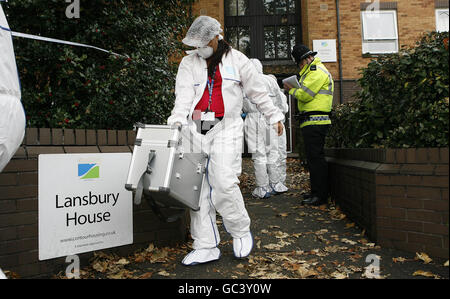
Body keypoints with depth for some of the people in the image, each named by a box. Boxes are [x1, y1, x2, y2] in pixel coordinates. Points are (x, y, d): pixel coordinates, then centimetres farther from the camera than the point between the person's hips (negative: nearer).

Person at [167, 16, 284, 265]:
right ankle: (206, 247, 12)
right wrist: (175, 122, -16)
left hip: (225, 128, -3)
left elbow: (257, 92, 16)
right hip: (194, 130, 3)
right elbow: (183, 95, 0)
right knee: (198, 187, 1)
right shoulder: (188, 62, 14)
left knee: (224, 183, -15)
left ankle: (241, 232, 12)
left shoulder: (236, 59, 10)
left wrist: (274, 116, 19)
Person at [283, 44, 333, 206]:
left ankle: (320, 195, -5)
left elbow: (305, 95, -16)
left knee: (315, 158, -10)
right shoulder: (312, 71, 25)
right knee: (313, 157, 13)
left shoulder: (317, 72, -9)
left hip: (315, 121, -11)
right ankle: (316, 192, 21)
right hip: (312, 121, 11)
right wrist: (295, 89, 7)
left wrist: (291, 90, 2)